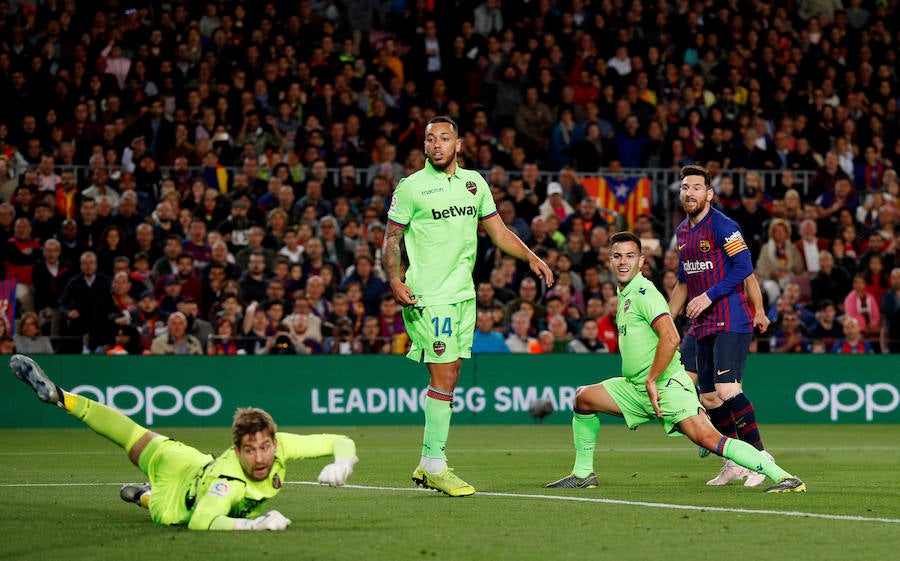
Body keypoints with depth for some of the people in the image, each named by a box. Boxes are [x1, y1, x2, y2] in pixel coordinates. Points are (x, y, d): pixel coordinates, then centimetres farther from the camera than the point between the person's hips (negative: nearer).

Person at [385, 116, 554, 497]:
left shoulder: (474, 182, 12)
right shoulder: (411, 187, -3)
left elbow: (498, 230, 18)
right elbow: (391, 239, 0)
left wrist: (531, 257, 5)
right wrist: (395, 279, -15)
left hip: (463, 294, 6)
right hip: (428, 296, -6)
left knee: (447, 379, 7)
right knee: (443, 378, -11)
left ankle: (427, 466, 15)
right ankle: (435, 466, -5)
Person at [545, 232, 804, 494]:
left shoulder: (644, 293, -13)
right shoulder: (625, 295, 17)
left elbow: (670, 338, -25)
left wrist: (651, 380, -20)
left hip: (666, 384, -10)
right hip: (636, 386, 10)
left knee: (708, 438, -22)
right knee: (583, 397, 10)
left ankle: (783, 477, -26)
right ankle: (583, 474, 20)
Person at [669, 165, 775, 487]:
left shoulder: (722, 225, -9)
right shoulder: (682, 232, 16)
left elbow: (743, 268, -16)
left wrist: (708, 297, -18)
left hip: (731, 321, -8)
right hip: (703, 327, 8)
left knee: (726, 390, -19)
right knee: (709, 398, 6)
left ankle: (760, 455, -11)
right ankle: (735, 464, 16)